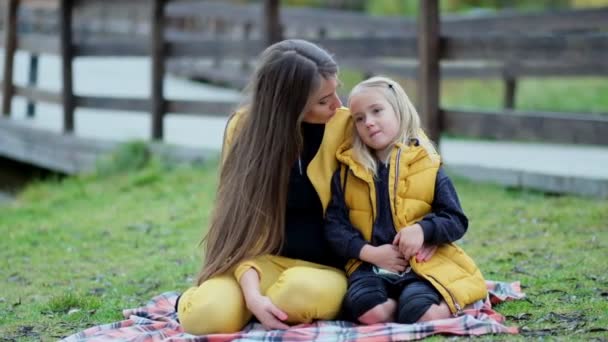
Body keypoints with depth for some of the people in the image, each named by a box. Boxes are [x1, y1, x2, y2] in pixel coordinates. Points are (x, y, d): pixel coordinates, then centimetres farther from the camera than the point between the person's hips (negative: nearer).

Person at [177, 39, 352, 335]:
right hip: (266, 261, 1)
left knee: (303, 291, -39)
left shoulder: (344, 126, -7)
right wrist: (252, 294, -22)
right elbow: (243, 220, -8)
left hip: (324, 267, -1)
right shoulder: (246, 127, -5)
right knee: (208, 314, -31)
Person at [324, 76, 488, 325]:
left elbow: (456, 221, 4)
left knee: (420, 313, -32)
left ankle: (449, 303, 0)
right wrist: (370, 252, -11)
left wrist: (423, 229, -16)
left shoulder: (427, 166, 6)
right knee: (369, 311, -31)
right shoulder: (348, 171, 10)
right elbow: (335, 225, 4)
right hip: (371, 266, 2)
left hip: (421, 267, -1)